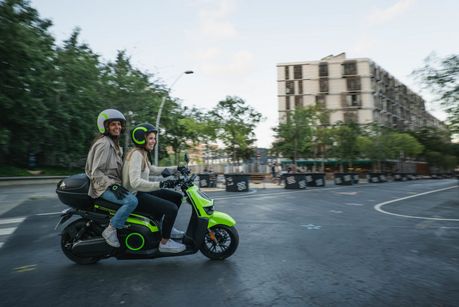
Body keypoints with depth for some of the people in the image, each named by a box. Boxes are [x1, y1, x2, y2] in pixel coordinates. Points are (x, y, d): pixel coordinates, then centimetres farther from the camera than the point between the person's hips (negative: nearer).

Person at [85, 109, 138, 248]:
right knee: (132, 201, -30)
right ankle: (110, 230, -13)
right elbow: (95, 171, -19)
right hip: (104, 187, -10)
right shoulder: (104, 143, -15)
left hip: (113, 184, 10)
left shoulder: (115, 143, 15)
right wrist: (113, 185, -26)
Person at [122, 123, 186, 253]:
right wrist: (160, 184, -39)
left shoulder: (143, 154, 12)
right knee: (172, 208, -21)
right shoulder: (136, 154, -19)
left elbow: (153, 170, 23)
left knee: (177, 197, 9)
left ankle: (166, 227, 21)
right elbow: (135, 182, -31)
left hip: (142, 192, 10)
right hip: (135, 196, -10)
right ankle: (164, 243, -5)